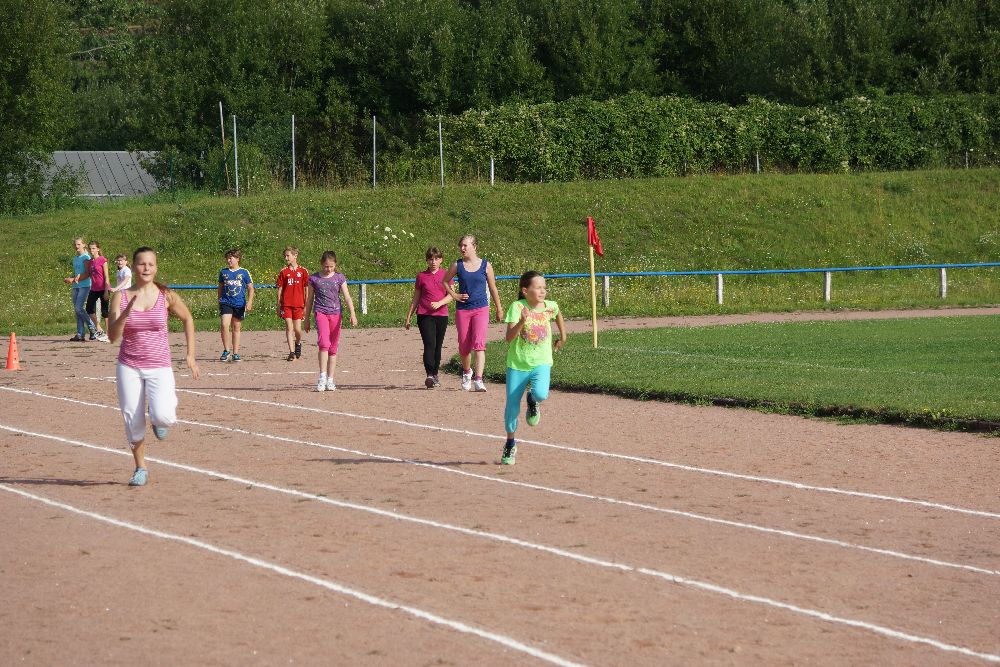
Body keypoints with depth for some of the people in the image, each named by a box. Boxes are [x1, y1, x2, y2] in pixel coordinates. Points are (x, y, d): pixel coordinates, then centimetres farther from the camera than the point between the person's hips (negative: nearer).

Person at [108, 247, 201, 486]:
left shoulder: (166, 296, -4)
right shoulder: (120, 297, -3)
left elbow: (187, 319, 13)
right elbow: (113, 336, -8)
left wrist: (190, 355, 9)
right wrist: (126, 312, -24)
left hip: (159, 367, -1)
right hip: (129, 366, 1)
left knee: (162, 417, -21)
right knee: (133, 421, 1)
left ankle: (169, 401, 16)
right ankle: (140, 469, 22)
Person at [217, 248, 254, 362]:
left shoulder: (244, 272, 2)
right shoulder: (223, 272, 8)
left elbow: (250, 288, 3)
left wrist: (249, 302, -8)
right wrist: (219, 301, 17)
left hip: (240, 304, -1)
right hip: (226, 303, 1)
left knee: (236, 328, 6)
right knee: (224, 325, -17)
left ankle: (235, 353, 15)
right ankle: (226, 351, -5)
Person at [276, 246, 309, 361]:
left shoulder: (303, 271, 2)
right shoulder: (283, 272, 6)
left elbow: (307, 289, 5)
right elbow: (280, 289, 8)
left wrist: (307, 305, 1)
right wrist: (278, 306, 4)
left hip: (298, 304, -1)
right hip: (286, 304, 1)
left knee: (297, 329, 0)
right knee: (289, 328, -5)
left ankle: (298, 343, 31)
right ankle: (292, 352, -5)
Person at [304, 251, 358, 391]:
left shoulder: (339, 278, 6)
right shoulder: (314, 279, 4)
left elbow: (347, 297, 1)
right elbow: (309, 300, 11)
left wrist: (352, 314, -12)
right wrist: (307, 320, 13)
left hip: (336, 313, 2)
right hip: (321, 312, -2)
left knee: (333, 348, 5)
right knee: (324, 343, -20)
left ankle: (330, 380, 11)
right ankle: (322, 377, -21)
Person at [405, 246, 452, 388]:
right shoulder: (421, 276, 6)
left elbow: (451, 295, -1)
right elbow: (415, 298, 11)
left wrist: (439, 303, -19)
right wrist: (408, 316, 9)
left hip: (441, 315, 2)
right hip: (425, 315, -2)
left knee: (438, 346, 7)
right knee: (429, 345, -14)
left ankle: (435, 375, 18)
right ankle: (430, 376, -24)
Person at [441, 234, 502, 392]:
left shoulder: (485, 265, 1)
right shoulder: (457, 265, 3)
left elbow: (493, 288, 10)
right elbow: (445, 281, 19)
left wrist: (499, 309, 15)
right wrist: (454, 295, 5)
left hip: (481, 309, -2)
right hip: (462, 309, 2)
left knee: (479, 343, -17)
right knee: (464, 346, 8)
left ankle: (478, 380, -23)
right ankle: (466, 371, 37)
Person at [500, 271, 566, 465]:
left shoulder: (550, 307, -3)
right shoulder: (517, 307, -14)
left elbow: (558, 314, 24)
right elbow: (509, 337, -23)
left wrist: (563, 336, 27)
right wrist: (522, 321, -37)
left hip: (541, 363, 1)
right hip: (517, 364, -1)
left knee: (541, 394, -28)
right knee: (512, 405, 4)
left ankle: (532, 401, 11)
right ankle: (510, 443, 26)